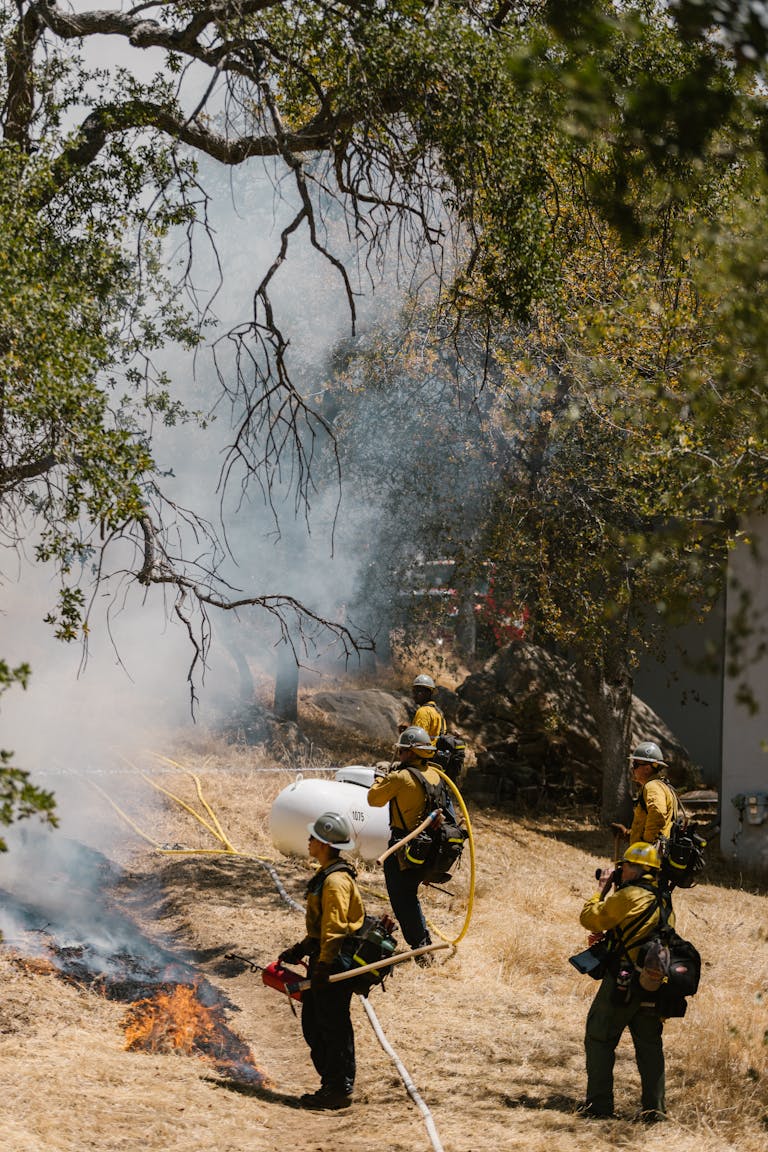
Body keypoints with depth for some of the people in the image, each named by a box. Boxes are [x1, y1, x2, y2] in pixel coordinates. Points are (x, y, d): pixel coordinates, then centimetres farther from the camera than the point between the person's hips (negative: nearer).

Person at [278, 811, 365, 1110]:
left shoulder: (336, 881, -18)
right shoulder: (326, 876, 16)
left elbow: (335, 928, -22)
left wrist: (323, 966, -22)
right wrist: (299, 950, 23)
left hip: (335, 962, -11)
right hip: (324, 959, 11)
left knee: (334, 1028, -4)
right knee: (313, 1026, 15)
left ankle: (339, 1090, 3)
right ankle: (331, 1085, 22)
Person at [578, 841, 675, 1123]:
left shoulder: (628, 896, -13)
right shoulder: (665, 902, 12)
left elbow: (590, 918, -7)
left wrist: (598, 895, 11)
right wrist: (609, 936, 21)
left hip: (622, 981, -7)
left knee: (599, 1039, 5)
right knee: (649, 1044, 11)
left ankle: (599, 1102, 4)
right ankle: (655, 1107, 5)